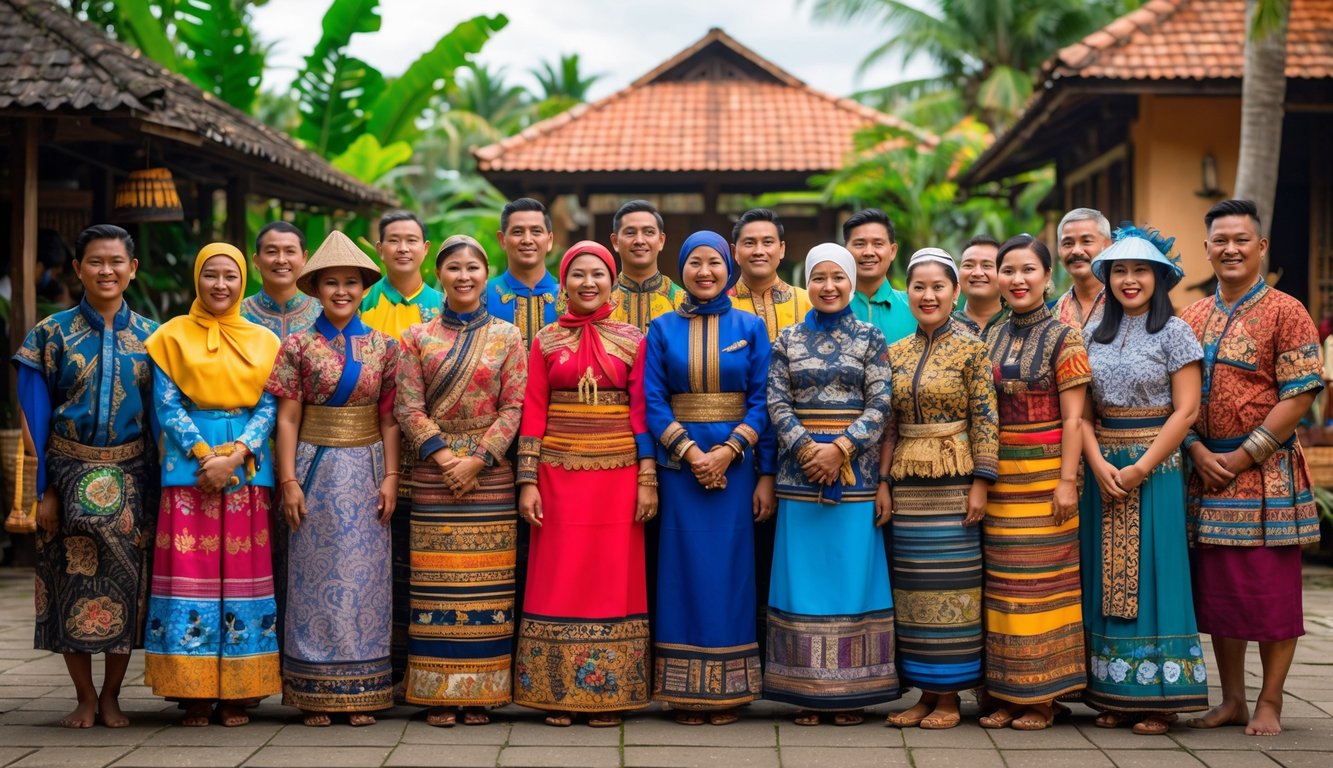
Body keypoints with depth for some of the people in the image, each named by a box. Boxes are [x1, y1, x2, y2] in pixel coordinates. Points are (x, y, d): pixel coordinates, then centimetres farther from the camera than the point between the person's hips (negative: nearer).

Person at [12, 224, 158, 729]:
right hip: (69, 476, -1)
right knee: (71, 583, 2)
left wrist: (155, 488, 2)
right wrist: (44, 488, -7)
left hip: (129, 478, 1)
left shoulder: (150, 337, 5)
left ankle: (111, 696, 15)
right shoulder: (52, 334, 1)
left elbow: (161, 416, 6)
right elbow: (34, 417, -1)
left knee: (125, 585, 2)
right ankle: (85, 698, 14)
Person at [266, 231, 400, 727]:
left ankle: (360, 692, 9)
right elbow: (288, 418, -1)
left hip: (366, 471, 1)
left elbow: (389, 418, 5)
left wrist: (391, 476, -3)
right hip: (316, 468, -1)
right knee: (315, 576, 1)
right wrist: (289, 481, -7)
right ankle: (315, 694, 7)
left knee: (364, 577, 3)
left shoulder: (382, 347, 6)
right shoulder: (298, 346, 1)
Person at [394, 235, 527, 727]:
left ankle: (481, 692, 6)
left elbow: (514, 407, 0)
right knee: (436, 584, 0)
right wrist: (443, 455, -12)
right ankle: (439, 693, 6)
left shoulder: (506, 337, 7)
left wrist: (477, 459, -11)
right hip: (434, 473, 0)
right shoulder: (417, 338, 8)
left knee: (487, 584, -1)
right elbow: (408, 408, 1)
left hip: (490, 473, 0)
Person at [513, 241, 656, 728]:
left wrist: (647, 480, -4)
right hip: (559, 473, 0)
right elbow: (532, 414, 2)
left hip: (618, 474, 0)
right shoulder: (545, 341, 5)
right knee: (560, 581, 3)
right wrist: (527, 481, -4)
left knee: (613, 579, 3)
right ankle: (557, 693, 11)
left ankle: (609, 694, 11)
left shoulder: (632, 340, 4)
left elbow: (642, 412, 2)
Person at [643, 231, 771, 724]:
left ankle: (727, 690, 9)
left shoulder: (750, 328, 6)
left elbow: (762, 401, 0)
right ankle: (685, 691, 7)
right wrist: (689, 451, -13)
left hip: (736, 463, 0)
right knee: (685, 568, 1)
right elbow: (652, 402, -1)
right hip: (678, 463, 0)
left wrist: (728, 451, -14)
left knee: (730, 568, 2)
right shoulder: (663, 329, 7)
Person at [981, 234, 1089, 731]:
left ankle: (1044, 696, 5)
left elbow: (1072, 417, -7)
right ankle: (1006, 694, 11)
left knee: (1044, 579, -3)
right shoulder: (992, 340, 13)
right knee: (1002, 581, 5)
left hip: (1044, 471, -5)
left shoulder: (1062, 338, -2)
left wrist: (1067, 480, -13)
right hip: (1000, 475, 5)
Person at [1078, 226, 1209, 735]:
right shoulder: (1094, 335, 10)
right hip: (1103, 468, 4)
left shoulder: (1174, 332, -2)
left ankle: (1158, 698, 3)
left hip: (1156, 467, -4)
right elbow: (1083, 411, 7)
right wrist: (1099, 464, -9)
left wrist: (1141, 467, -15)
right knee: (1107, 578, 4)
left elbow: (1187, 410, -8)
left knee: (1151, 575, -3)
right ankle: (1114, 696, 10)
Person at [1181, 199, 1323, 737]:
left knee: (1272, 591, 0)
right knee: (1217, 589, 9)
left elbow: (1299, 395, -11)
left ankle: (1270, 704, 10)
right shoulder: (1191, 318, 11)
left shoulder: (1285, 313, -5)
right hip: (1206, 471, 5)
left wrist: (1242, 456, -14)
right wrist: (1198, 451, -5)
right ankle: (1231, 701, 19)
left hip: (1267, 471, -5)